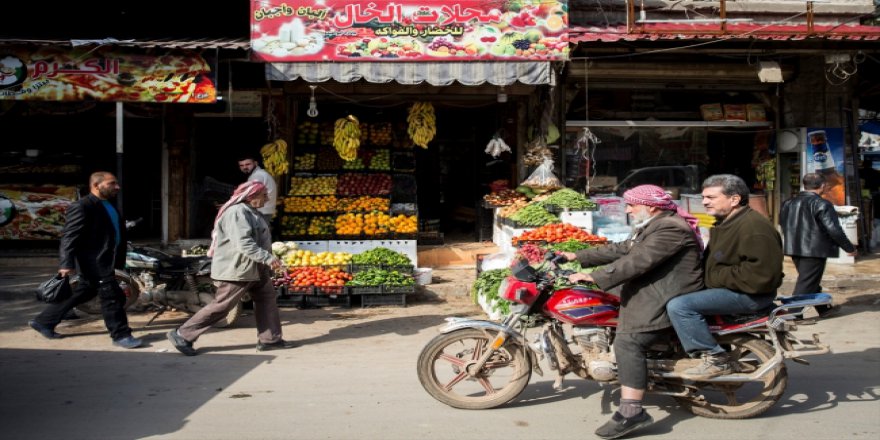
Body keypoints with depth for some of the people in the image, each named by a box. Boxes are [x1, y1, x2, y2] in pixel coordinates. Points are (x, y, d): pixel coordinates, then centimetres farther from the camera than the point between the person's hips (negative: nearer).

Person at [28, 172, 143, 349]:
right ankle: (121, 335, 2)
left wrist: (119, 260, 26)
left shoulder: (109, 206, 17)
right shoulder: (82, 207, -14)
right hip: (94, 262, -11)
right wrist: (66, 264, -26)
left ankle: (43, 321, 31)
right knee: (113, 297, -8)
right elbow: (70, 236, -19)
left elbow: (117, 234, 24)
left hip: (105, 261, 11)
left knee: (81, 294, 18)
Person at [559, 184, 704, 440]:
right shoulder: (653, 227, 20)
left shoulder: (670, 229, -16)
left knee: (628, 342, -24)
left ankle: (631, 412, -28)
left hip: (668, 302, -12)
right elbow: (620, 250, 20)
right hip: (653, 296, 12)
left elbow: (637, 261, -25)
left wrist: (594, 277, -26)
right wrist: (578, 257, 16)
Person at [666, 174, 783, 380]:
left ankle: (714, 360, -17)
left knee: (679, 305, -24)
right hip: (723, 287, 11)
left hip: (751, 294, -11)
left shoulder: (754, 226, -19)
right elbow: (711, 259, 25)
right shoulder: (722, 224, 15)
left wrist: (717, 277, -20)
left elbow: (760, 274, -27)